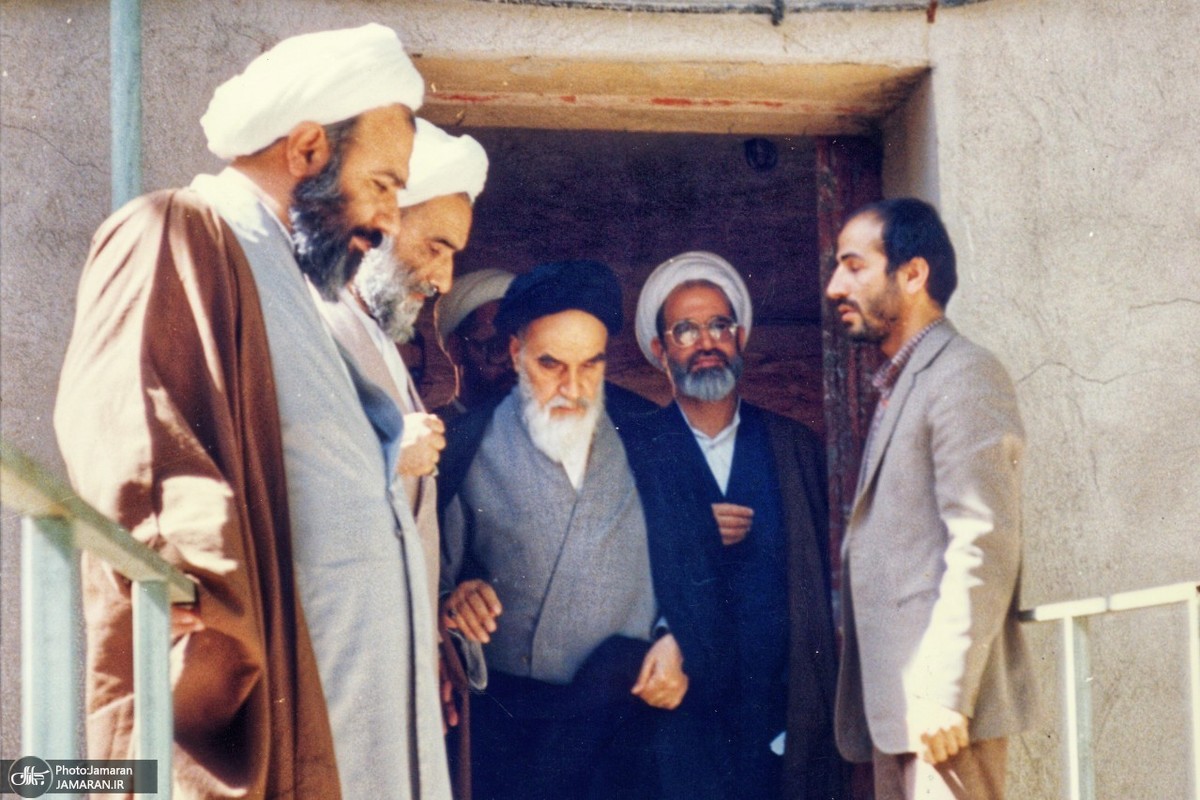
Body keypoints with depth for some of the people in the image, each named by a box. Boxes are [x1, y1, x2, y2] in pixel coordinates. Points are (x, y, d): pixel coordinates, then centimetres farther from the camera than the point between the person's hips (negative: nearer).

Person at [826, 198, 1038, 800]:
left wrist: (943, 693, -21)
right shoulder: (899, 387, 20)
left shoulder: (964, 377, -8)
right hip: (895, 705, 9)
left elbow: (984, 547, -17)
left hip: (941, 707, -9)